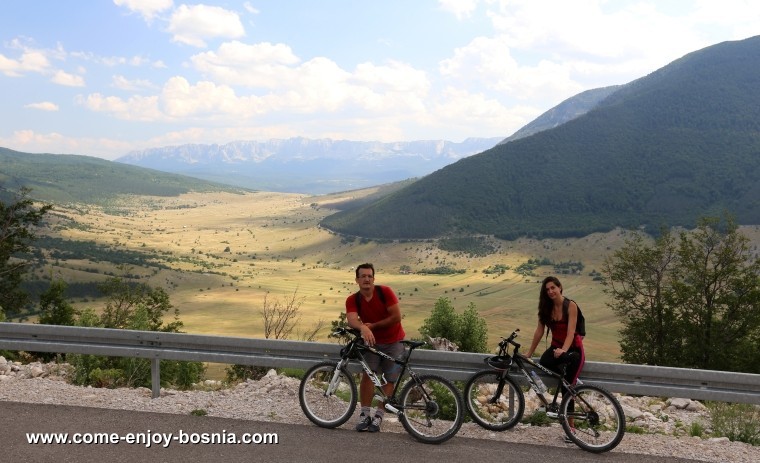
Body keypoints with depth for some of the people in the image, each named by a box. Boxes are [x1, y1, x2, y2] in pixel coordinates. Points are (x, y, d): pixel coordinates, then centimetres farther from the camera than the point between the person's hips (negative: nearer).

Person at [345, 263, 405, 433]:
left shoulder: (385, 292, -18)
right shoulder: (352, 300, -12)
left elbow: (396, 317, -19)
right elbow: (351, 320, -30)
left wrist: (373, 325, -18)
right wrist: (363, 328, -51)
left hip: (393, 342, -1)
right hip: (372, 341, 2)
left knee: (390, 379, -2)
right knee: (367, 374, -14)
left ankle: (379, 416, 6)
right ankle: (365, 414, -6)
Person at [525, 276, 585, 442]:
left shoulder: (571, 306, -15)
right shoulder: (546, 308, 0)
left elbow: (570, 332, -24)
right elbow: (539, 331, 2)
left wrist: (563, 350, -41)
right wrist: (529, 353, 2)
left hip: (573, 349, -4)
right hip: (556, 347, 4)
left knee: (567, 387, -9)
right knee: (543, 363, -30)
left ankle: (570, 427, 7)